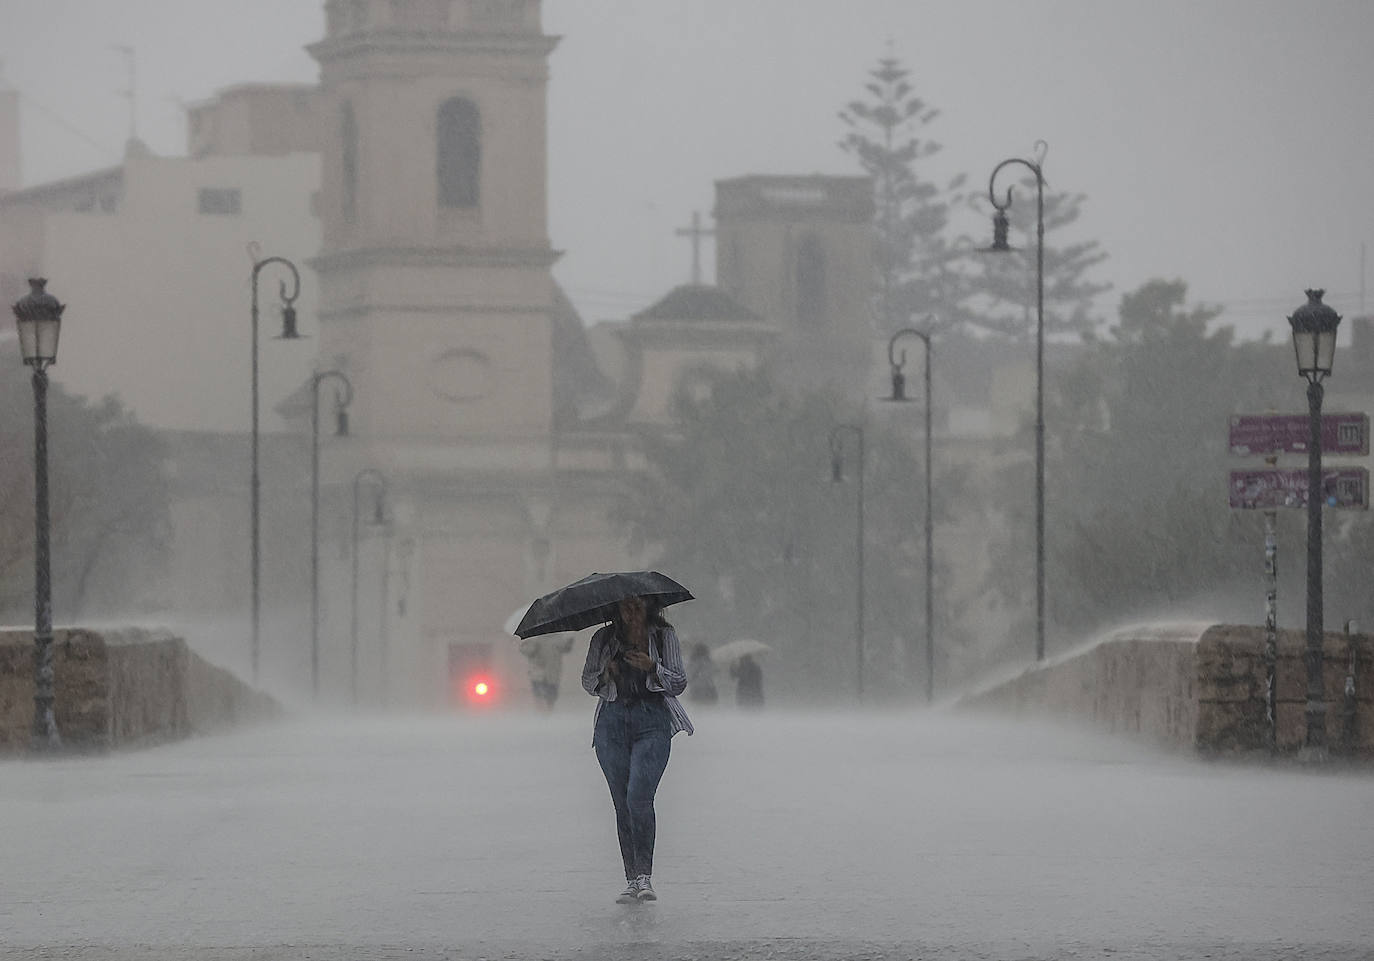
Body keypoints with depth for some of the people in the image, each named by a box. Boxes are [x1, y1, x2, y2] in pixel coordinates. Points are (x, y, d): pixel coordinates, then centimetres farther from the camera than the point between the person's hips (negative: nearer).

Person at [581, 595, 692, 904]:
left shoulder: (664, 636, 9)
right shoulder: (603, 639, 12)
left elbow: (679, 683, 5)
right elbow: (588, 683, 14)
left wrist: (652, 668, -13)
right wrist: (606, 674, -7)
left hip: (653, 719, -2)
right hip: (612, 720, 2)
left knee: (639, 796, -18)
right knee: (622, 803, -1)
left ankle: (645, 877, -16)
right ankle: (631, 880, 5)